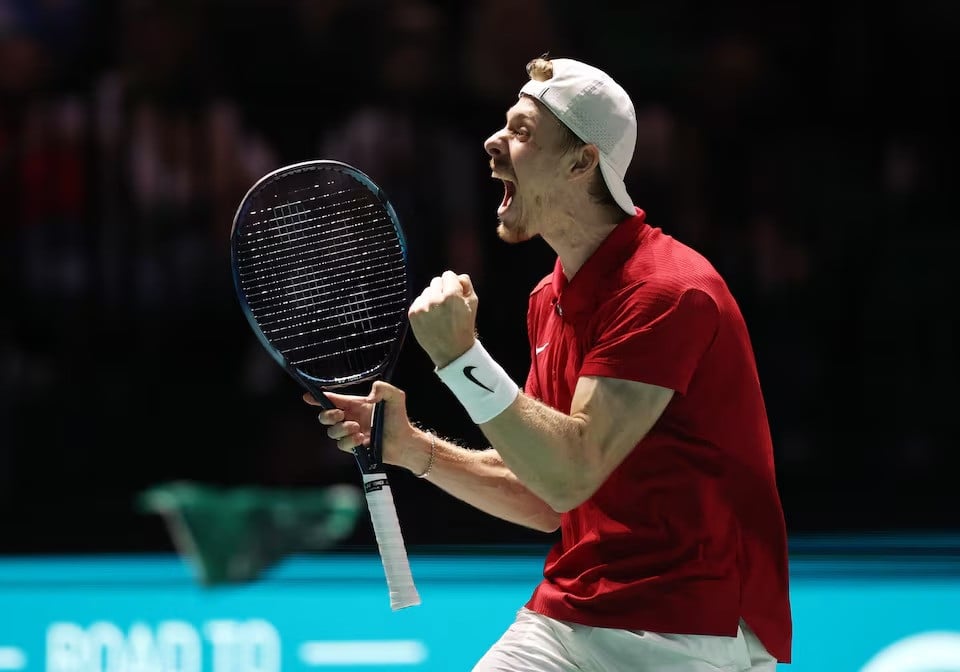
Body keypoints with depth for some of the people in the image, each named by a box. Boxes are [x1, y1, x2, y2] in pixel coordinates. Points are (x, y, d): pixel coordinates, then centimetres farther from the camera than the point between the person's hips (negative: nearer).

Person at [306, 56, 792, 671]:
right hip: (565, 616, 7)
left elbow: (571, 476, -21)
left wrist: (460, 357, -20)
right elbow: (546, 502, 13)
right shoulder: (551, 299, 11)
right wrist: (413, 447, 3)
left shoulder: (667, 291, -15)